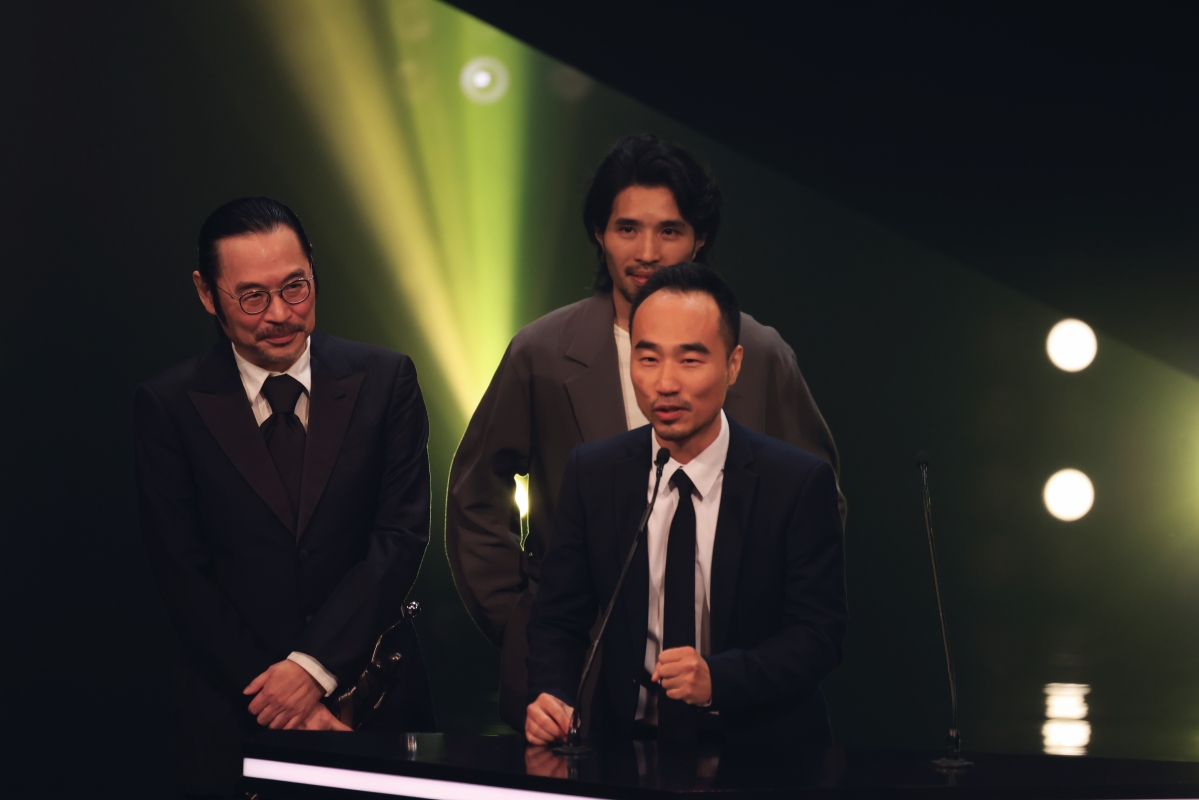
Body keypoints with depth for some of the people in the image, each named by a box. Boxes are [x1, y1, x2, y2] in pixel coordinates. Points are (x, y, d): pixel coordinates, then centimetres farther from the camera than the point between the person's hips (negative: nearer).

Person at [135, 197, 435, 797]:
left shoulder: (384, 380, 0)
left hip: (376, 701, 1)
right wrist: (274, 689, -13)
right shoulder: (167, 405, -1)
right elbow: (183, 574, -5)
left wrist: (316, 665, -14)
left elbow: (403, 534, -5)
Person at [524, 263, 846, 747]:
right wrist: (551, 699, -13)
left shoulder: (801, 483, -4)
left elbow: (818, 634, -3)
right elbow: (557, 620, 8)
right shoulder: (592, 473, 5)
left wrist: (717, 677, -20)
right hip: (627, 741, 2)